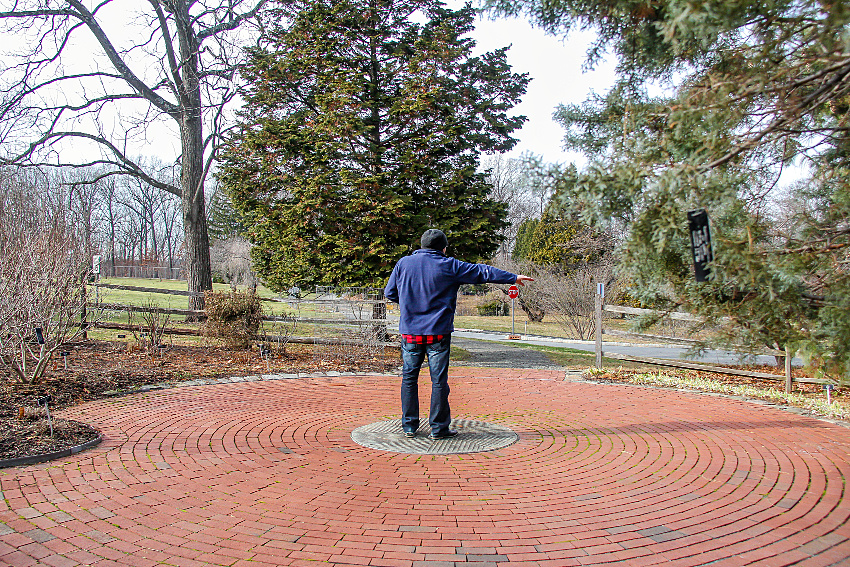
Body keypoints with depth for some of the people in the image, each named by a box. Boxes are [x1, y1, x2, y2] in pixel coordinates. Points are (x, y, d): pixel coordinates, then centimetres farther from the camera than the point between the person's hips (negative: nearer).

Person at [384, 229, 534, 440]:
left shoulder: (404, 263, 5)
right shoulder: (449, 266, -1)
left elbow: (390, 292, 10)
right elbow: (482, 272, 4)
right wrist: (513, 278, 13)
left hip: (410, 332, 3)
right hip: (438, 333, -2)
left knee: (409, 378, 11)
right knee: (439, 381, 4)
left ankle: (409, 426, 13)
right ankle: (439, 428, 8)